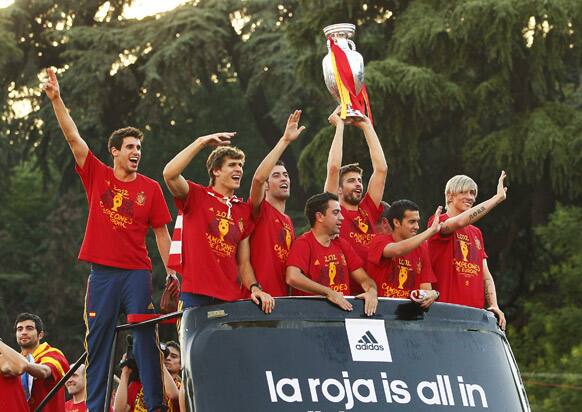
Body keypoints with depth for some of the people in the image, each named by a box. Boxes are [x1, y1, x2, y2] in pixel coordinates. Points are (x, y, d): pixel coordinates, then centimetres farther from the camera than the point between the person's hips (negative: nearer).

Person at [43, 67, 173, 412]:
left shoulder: (151, 188, 5)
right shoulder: (97, 176, 6)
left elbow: (162, 234, 7)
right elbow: (73, 137, 0)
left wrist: (172, 273, 0)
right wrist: (56, 100, -8)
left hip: (138, 273, -1)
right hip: (103, 273, 1)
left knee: (146, 339, -4)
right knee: (97, 341, 1)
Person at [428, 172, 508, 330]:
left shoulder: (476, 233, 24)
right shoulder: (438, 222, 2)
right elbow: (459, 222, -21)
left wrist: (494, 306, 4)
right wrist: (498, 197, -18)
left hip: (475, 310, 6)